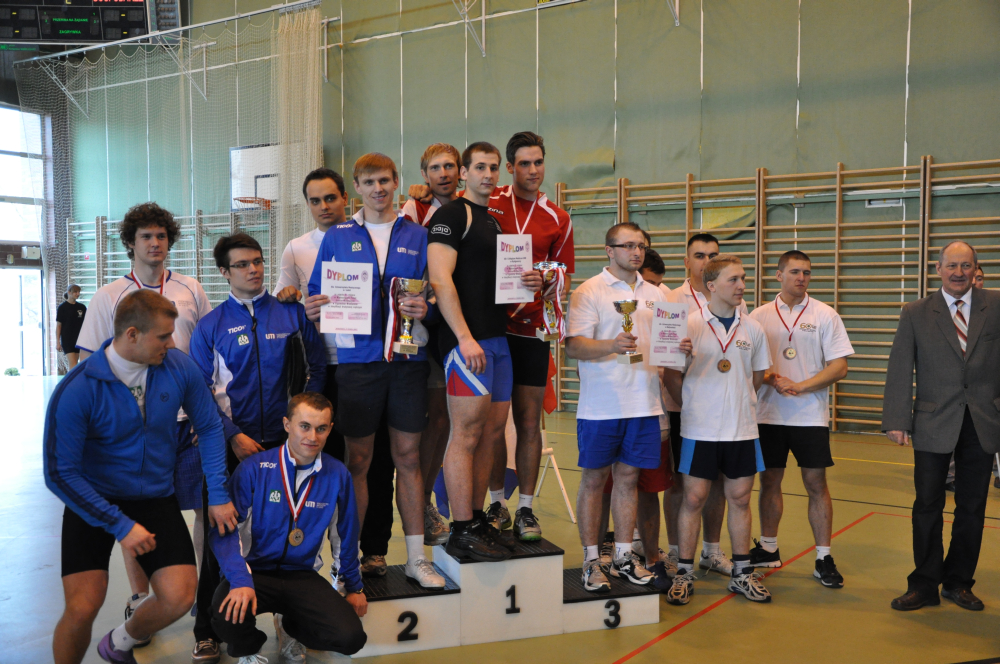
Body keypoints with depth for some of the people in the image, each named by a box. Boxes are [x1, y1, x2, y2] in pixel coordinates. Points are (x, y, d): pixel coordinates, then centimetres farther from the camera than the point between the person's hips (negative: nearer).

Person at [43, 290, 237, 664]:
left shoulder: (179, 367, -11)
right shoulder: (76, 390, -20)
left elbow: (209, 427, 3)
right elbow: (60, 473, -16)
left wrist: (218, 495, -3)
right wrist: (120, 525, -20)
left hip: (157, 499, 3)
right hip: (93, 503, -3)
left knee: (180, 596, -11)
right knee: (82, 608, -16)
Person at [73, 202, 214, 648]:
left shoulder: (190, 291, 7)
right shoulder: (108, 298, 1)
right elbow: (88, 364, 2)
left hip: (189, 419, 2)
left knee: (208, 506, 3)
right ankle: (138, 600, 23)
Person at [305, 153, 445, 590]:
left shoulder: (417, 237, 9)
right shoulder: (337, 238, 9)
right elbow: (317, 293, 9)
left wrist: (425, 309, -15)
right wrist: (313, 309, -13)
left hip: (407, 358, 1)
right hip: (357, 359, 0)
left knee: (408, 458, 7)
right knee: (358, 461, 4)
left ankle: (416, 557, 16)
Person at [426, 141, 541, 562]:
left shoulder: (496, 221, 22)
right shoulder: (452, 214, -5)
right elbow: (440, 279, -15)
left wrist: (529, 283, 9)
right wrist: (465, 337, -22)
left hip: (497, 336, 9)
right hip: (467, 339, -9)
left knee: (492, 431, 10)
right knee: (467, 432, -7)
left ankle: (478, 520, 20)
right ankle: (462, 532, 0)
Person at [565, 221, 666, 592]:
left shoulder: (656, 295, 14)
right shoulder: (589, 292, -3)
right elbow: (573, 346, -11)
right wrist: (612, 346, -28)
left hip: (644, 404, 4)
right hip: (600, 405, -4)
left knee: (628, 477, 11)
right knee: (594, 480, 4)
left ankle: (623, 556, 21)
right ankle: (591, 561, 13)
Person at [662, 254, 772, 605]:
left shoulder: (752, 329, 5)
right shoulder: (690, 325, -6)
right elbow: (670, 374, -1)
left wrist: (737, 403, 11)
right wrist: (694, 407, 2)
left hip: (742, 429, 3)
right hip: (700, 430, -3)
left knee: (740, 497, 9)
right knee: (693, 498, 1)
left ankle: (742, 573, 22)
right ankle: (684, 574, 13)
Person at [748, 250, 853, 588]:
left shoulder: (825, 315, 1)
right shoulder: (759, 316, 5)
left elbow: (839, 366, -4)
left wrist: (800, 386, -14)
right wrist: (771, 379, -13)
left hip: (810, 416, -2)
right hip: (769, 414, 2)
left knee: (816, 484, 1)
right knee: (769, 481, 10)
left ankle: (824, 558, 11)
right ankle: (768, 548, 25)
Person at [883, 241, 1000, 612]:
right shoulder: (916, 313, 2)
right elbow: (899, 369, -2)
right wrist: (897, 421, -9)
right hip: (933, 425, -1)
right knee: (927, 506, 5)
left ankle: (958, 582, 27)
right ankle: (924, 585, 17)